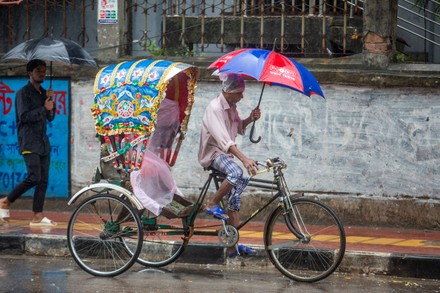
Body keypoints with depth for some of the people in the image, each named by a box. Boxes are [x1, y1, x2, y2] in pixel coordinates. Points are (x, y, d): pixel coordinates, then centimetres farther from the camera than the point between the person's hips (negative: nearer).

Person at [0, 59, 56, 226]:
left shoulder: (43, 93, 18)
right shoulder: (23, 93, -4)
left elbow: (50, 117, 15)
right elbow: (24, 116, -15)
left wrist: (51, 101, 1)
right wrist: (44, 108, -12)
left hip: (43, 142, 7)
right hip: (29, 142, -7)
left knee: (43, 180, 0)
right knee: (34, 178, -17)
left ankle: (37, 216, -1)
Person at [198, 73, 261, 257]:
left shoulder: (231, 106, 8)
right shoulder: (215, 108, -20)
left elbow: (238, 128, 22)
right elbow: (224, 140, -31)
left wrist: (250, 119, 1)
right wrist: (244, 159, -40)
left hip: (227, 153, 9)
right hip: (213, 153, -9)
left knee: (235, 198, 2)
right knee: (236, 173, -37)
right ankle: (212, 204, -16)